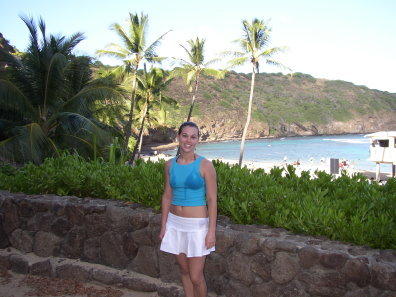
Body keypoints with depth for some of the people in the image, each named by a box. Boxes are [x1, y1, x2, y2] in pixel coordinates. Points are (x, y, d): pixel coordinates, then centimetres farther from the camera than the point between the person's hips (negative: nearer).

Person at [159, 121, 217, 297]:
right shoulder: (170, 164, 1)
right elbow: (167, 196, 7)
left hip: (197, 225, -4)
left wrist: (212, 231, -14)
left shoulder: (205, 165, -12)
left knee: (196, 277, 0)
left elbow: (212, 200, -11)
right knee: (184, 270, 17)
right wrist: (163, 226, 7)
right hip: (175, 223, 4)